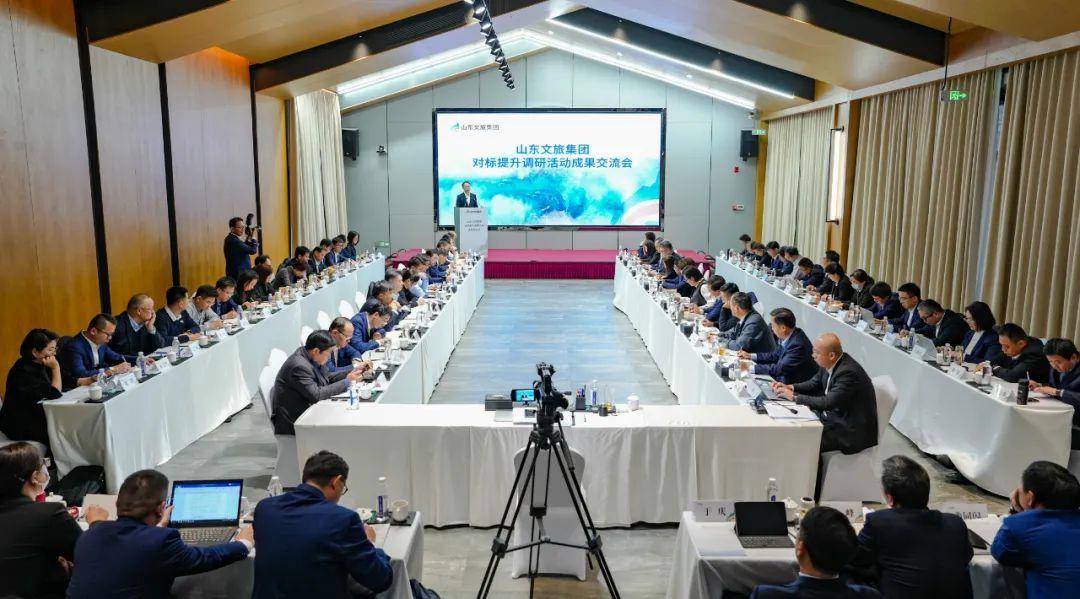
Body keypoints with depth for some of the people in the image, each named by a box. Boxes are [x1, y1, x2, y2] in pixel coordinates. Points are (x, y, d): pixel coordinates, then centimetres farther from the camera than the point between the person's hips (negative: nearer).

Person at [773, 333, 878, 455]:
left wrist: (794, 397, -24)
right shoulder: (829, 364, -2)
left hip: (850, 430, -9)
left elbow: (828, 403, -31)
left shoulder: (848, 372, -28)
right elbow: (814, 383, 14)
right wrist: (790, 387, -3)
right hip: (833, 415, 9)